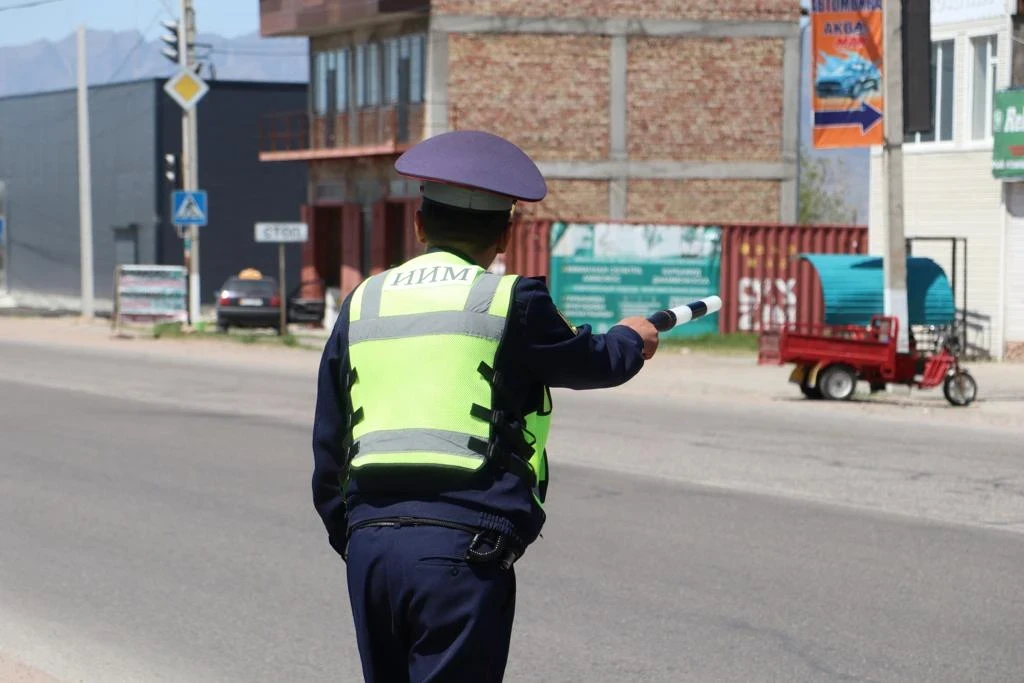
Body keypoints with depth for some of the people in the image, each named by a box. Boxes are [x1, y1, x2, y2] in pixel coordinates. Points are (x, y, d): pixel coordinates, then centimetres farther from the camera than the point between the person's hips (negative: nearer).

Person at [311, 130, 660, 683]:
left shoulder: (363, 303, 12)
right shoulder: (510, 301, -2)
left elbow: (328, 447, 16)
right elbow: (588, 362, 15)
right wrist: (631, 340, 38)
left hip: (370, 539, 5)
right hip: (462, 546, -5)